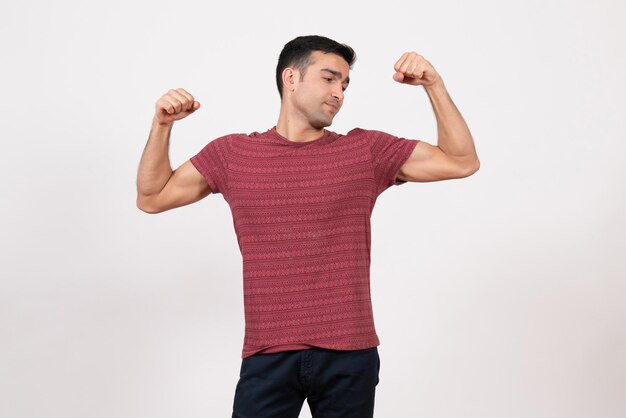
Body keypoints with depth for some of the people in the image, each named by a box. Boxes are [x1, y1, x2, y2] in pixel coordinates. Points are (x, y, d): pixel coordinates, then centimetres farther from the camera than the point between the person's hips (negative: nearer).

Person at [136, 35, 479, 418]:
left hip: (350, 355, 1)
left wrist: (434, 84, -3)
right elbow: (151, 198, 13)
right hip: (268, 356, 0)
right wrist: (162, 124, 1)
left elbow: (462, 162, 5)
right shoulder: (232, 153, 6)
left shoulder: (366, 151, 4)